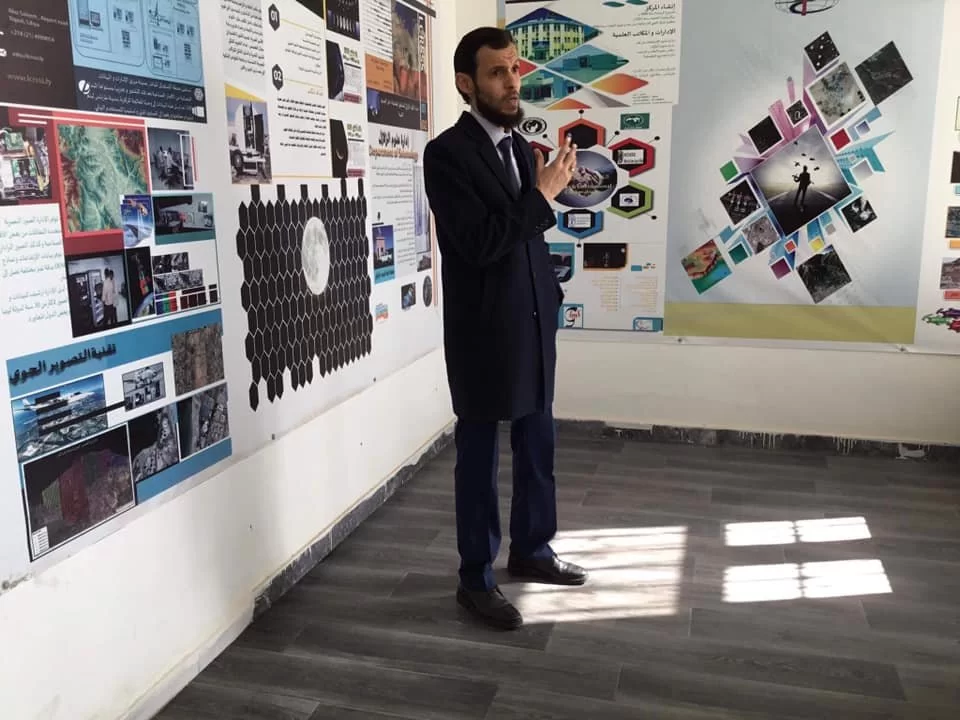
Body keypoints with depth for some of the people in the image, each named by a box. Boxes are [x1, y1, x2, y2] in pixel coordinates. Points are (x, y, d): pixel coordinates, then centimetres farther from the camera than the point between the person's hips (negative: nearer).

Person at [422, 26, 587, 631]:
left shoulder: (521, 148, 11)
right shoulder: (448, 152, -13)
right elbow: (480, 243, -23)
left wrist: (551, 298, 10)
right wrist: (544, 194, -16)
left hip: (533, 326, 8)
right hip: (484, 333, -7)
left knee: (538, 449, 17)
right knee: (480, 457, 5)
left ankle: (531, 550, 36)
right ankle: (477, 579, 21)